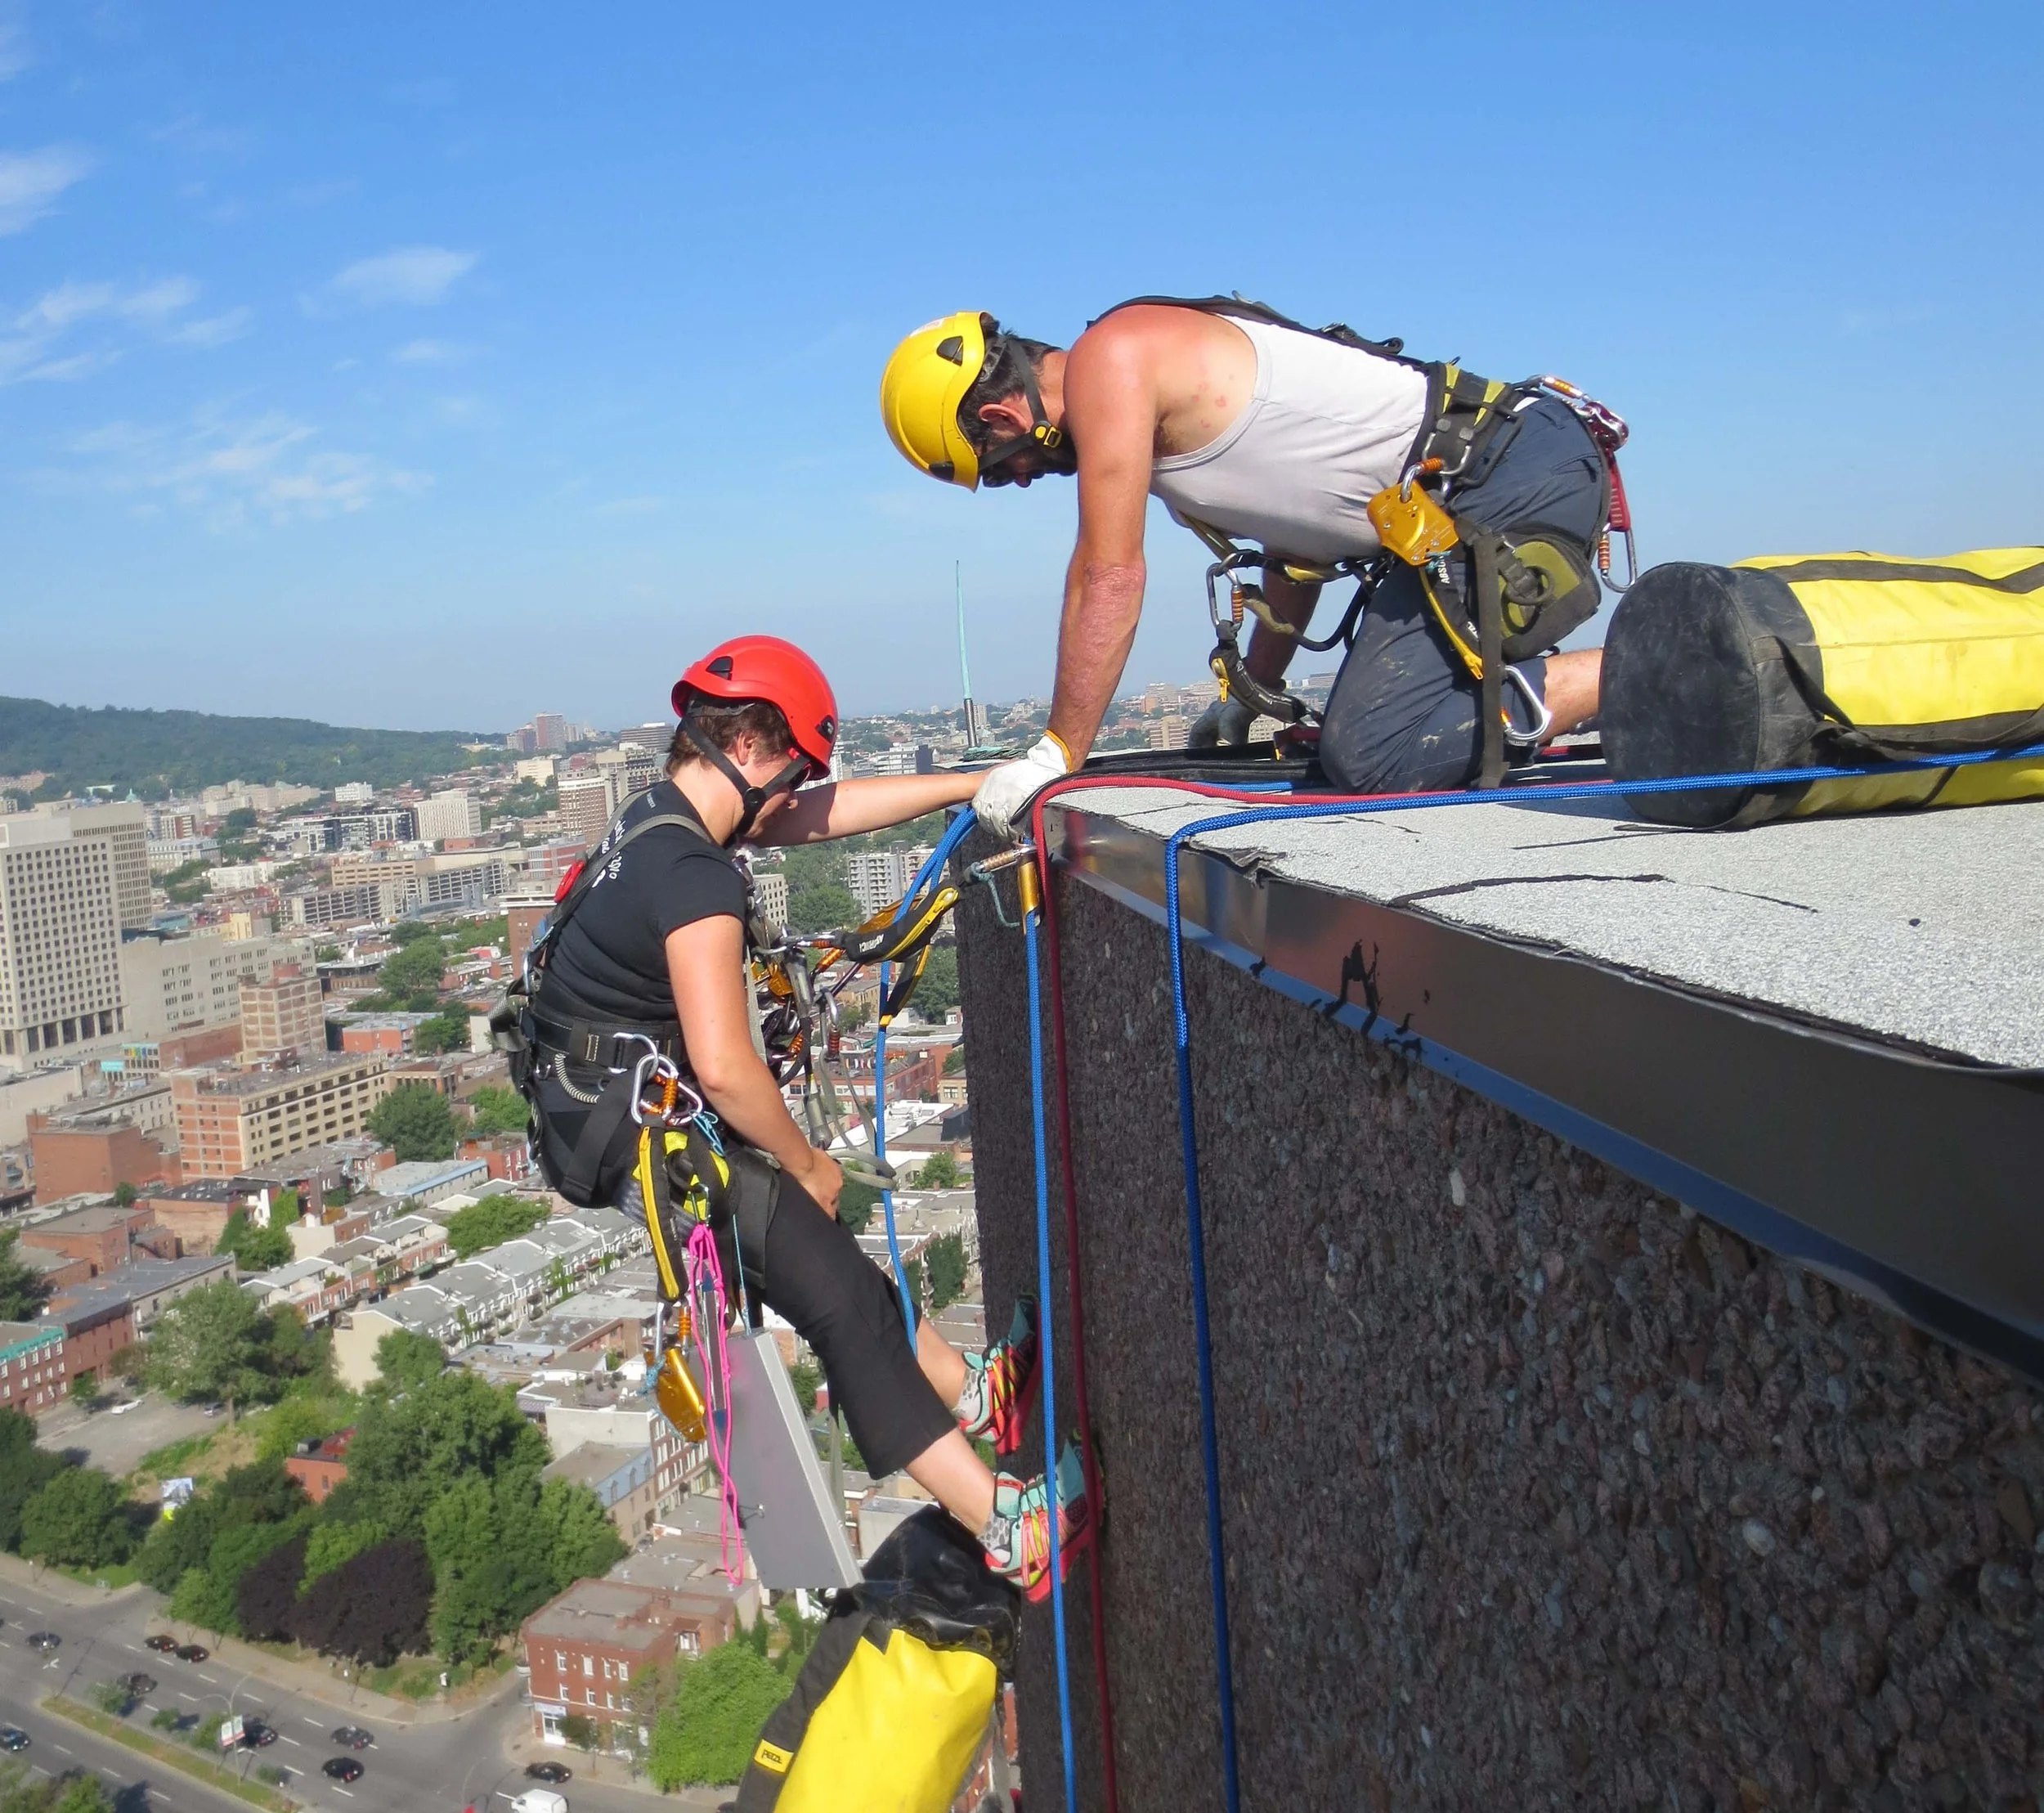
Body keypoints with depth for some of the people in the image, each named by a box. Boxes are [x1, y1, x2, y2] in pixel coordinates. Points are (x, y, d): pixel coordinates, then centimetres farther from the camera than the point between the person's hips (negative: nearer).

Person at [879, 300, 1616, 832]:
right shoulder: (1164, 375, 21)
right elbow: (1298, 536, 27)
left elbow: (1110, 577, -14)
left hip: (1512, 479, -10)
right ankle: (1642, 676, 16)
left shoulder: (1109, 357, -9)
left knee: (1369, 758, -19)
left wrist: (1055, 755, -8)